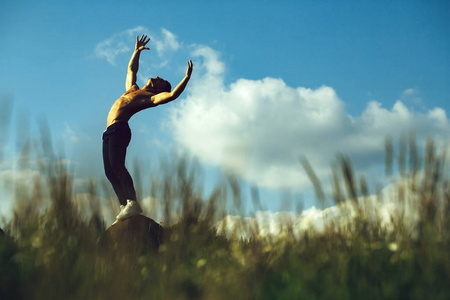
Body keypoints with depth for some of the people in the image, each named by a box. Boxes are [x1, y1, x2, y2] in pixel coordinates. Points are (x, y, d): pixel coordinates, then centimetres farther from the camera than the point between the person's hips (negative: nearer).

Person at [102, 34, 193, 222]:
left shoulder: (152, 97, 2)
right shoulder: (132, 89, 27)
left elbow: (172, 95, -14)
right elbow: (131, 68, 42)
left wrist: (187, 77, -14)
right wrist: (137, 51, 41)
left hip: (119, 129, -9)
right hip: (110, 131, 9)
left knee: (116, 166, -23)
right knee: (110, 171, 1)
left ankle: (132, 203, -26)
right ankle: (125, 206, -1)